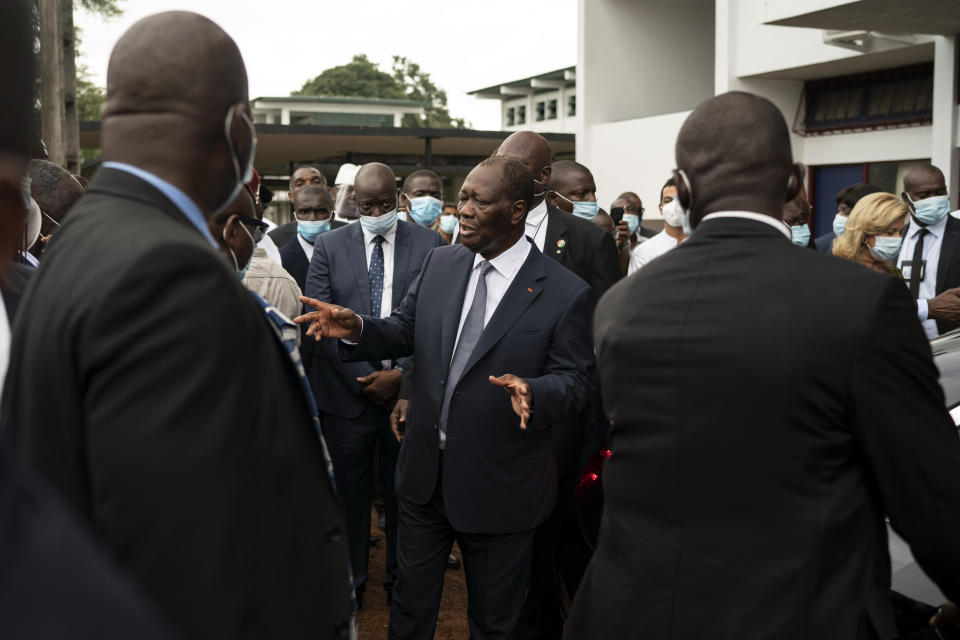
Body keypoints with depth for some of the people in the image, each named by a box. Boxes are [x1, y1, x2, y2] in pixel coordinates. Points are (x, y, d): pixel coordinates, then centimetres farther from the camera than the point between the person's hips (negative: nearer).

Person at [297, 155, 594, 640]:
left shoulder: (566, 294, -14)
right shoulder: (440, 265, 1)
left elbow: (574, 380, -12)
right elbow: (404, 333, 6)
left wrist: (533, 392, -33)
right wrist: (356, 328, -15)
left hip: (499, 488, -4)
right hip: (425, 473, 4)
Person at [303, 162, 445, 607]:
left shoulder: (429, 244, 1)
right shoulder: (329, 246, 3)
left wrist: (402, 374, -13)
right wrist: (362, 377, -10)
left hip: (409, 388, 0)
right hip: (347, 390, 1)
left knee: (404, 489, 11)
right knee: (349, 490, 10)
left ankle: (400, 578, 29)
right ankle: (350, 579, 28)